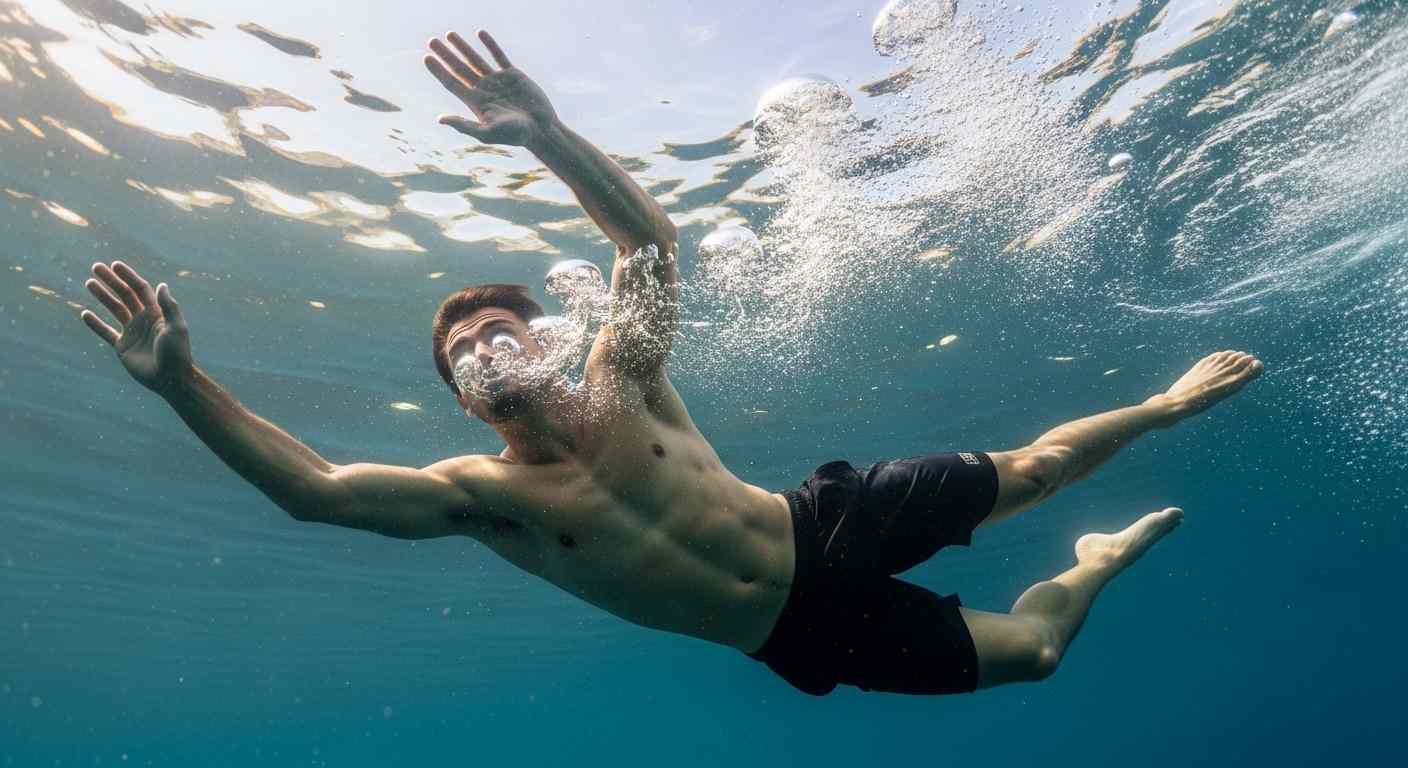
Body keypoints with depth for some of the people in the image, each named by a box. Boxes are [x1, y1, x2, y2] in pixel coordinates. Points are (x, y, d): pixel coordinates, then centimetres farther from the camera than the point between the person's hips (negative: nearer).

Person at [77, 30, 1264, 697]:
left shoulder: (620, 378, -10)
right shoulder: (479, 493, -10)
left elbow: (651, 237, -19)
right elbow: (313, 489, -20)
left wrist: (549, 134, -32)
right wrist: (180, 380, -27)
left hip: (828, 525, 0)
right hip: (806, 632, 0)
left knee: (1022, 475, 11)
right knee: (1030, 654, 12)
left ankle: (1167, 404, 39)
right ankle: (1100, 561, 41)